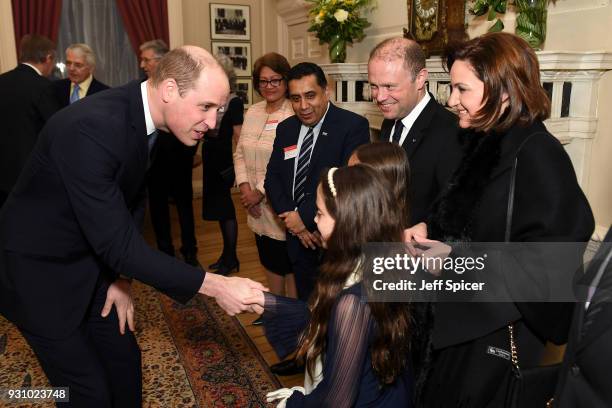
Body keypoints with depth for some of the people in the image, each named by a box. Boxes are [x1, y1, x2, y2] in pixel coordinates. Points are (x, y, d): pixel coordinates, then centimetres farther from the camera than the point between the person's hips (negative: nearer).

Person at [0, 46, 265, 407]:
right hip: (38, 269, -7)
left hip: (90, 260, 7)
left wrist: (120, 276, 1)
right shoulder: (91, 128, -33)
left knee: (125, 360, 14)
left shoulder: (145, 116, -7)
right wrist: (214, 285, -32)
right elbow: (117, 242, -33)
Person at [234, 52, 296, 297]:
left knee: (289, 267, 8)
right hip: (258, 207, 7)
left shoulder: (294, 116, -15)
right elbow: (240, 154, 9)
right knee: (270, 263, 20)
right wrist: (244, 187, -5)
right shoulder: (253, 112, 8)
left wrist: (261, 193, -15)